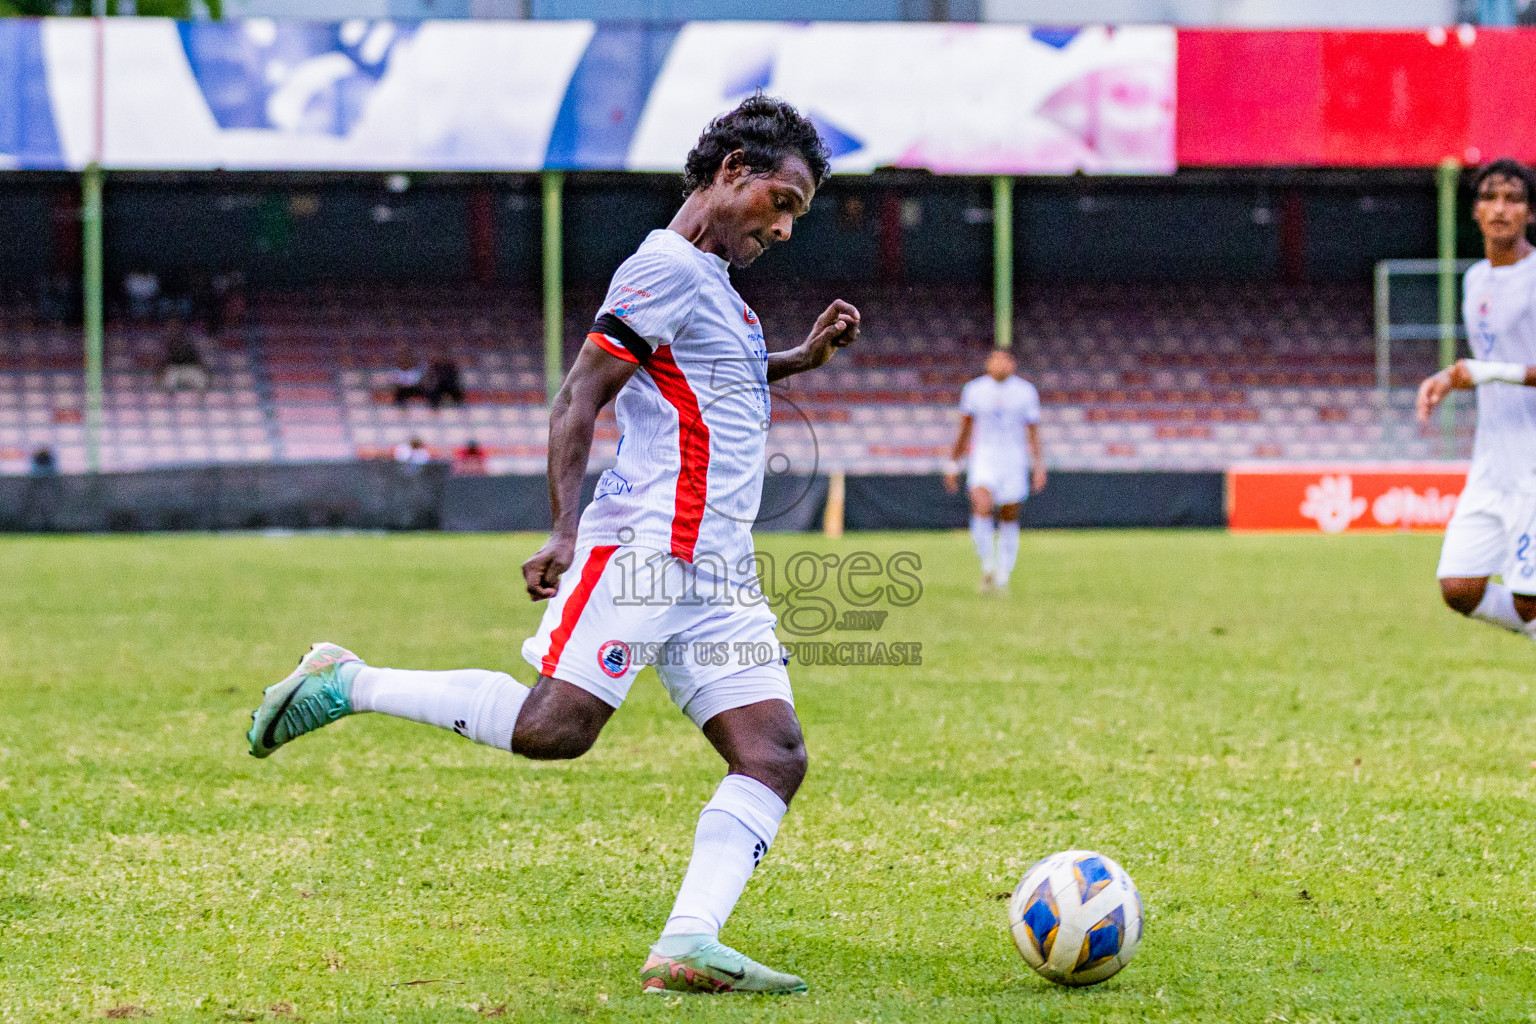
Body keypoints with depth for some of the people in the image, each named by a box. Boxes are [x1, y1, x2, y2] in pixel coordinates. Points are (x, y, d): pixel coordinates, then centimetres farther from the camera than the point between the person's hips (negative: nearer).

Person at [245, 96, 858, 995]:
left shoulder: (713, 282, 24)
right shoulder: (667, 269, -5)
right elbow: (578, 399, -12)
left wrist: (803, 358, 31)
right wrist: (566, 533, -22)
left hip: (721, 575, 9)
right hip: (648, 544, -9)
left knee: (776, 756, -8)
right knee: (554, 727, -20)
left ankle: (687, 946, -19)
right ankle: (347, 683, -3)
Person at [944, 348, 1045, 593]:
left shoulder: (1025, 391, 4)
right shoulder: (974, 390, 5)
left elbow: (1033, 432, 7)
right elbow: (964, 431, 14)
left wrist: (1039, 465, -3)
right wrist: (954, 465, 15)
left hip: (1014, 461, 1)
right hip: (983, 459, -1)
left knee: (1009, 520, 1)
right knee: (982, 507, -24)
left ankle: (1002, 579, 12)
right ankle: (988, 566, -11)